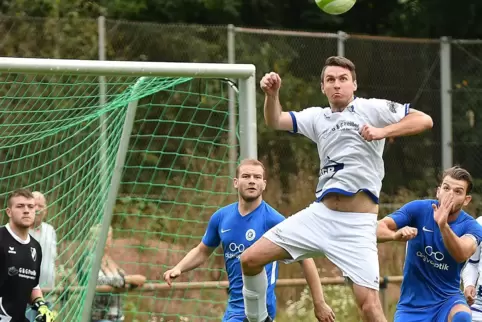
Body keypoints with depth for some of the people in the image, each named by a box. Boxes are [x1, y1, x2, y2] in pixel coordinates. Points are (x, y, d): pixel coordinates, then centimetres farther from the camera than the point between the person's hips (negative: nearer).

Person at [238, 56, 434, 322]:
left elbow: (424, 120, -7)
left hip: (357, 223, -5)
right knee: (250, 259, 1)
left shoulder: (372, 109, -1)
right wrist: (272, 94, -16)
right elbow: (275, 121, 4)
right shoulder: (317, 117, 13)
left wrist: (382, 131, -21)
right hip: (319, 215, 5)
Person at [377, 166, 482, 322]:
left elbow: (462, 255, -31)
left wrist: (443, 225, -48)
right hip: (412, 304, 1)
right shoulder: (418, 209, -7)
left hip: (447, 299, -1)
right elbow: (377, 229, -17)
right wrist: (395, 235, -40)